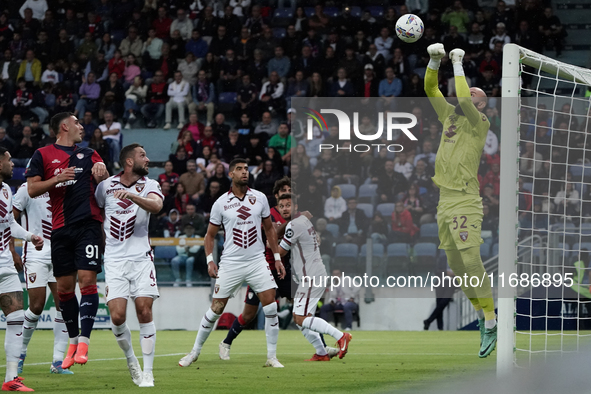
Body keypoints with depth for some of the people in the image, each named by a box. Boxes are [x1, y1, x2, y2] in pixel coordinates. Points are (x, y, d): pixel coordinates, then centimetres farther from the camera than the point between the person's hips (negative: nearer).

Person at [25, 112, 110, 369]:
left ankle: (84, 342, -15)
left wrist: (101, 174, -10)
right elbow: (32, 189, 3)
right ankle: (73, 342, 19)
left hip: (88, 224, 0)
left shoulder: (89, 154, 15)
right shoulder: (43, 155, 9)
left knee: (87, 279, -13)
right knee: (64, 287, 4)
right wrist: (57, 179, -12)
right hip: (61, 228, 0)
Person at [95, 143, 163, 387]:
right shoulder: (105, 185, 6)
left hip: (141, 258, 0)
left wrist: (132, 195, -35)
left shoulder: (149, 185, 3)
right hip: (114, 260, 0)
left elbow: (156, 206, -20)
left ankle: (148, 372, -1)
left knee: (144, 312, -10)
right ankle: (130, 358, 16)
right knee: (117, 316, -11)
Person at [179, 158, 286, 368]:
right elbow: (210, 235, 7)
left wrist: (277, 258, 11)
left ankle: (272, 357, -1)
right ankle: (194, 352, 16)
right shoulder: (221, 203, -1)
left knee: (270, 306, -10)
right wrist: (210, 260, -5)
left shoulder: (260, 198, 4)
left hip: (257, 261, 2)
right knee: (216, 309, 0)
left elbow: (269, 228, 14)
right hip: (230, 263, -2)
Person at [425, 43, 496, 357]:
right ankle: (480, 313, 21)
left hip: (465, 202, -8)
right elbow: (430, 89, 17)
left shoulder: (480, 124, -5)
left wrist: (458, 64, -12)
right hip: (444, 201, 8)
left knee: (471, 261, -15)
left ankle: (491, 325, -14)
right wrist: (435, 60, 3)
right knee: (456, 266, 9)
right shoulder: (450, 116, 15)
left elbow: (463, 99, -21)